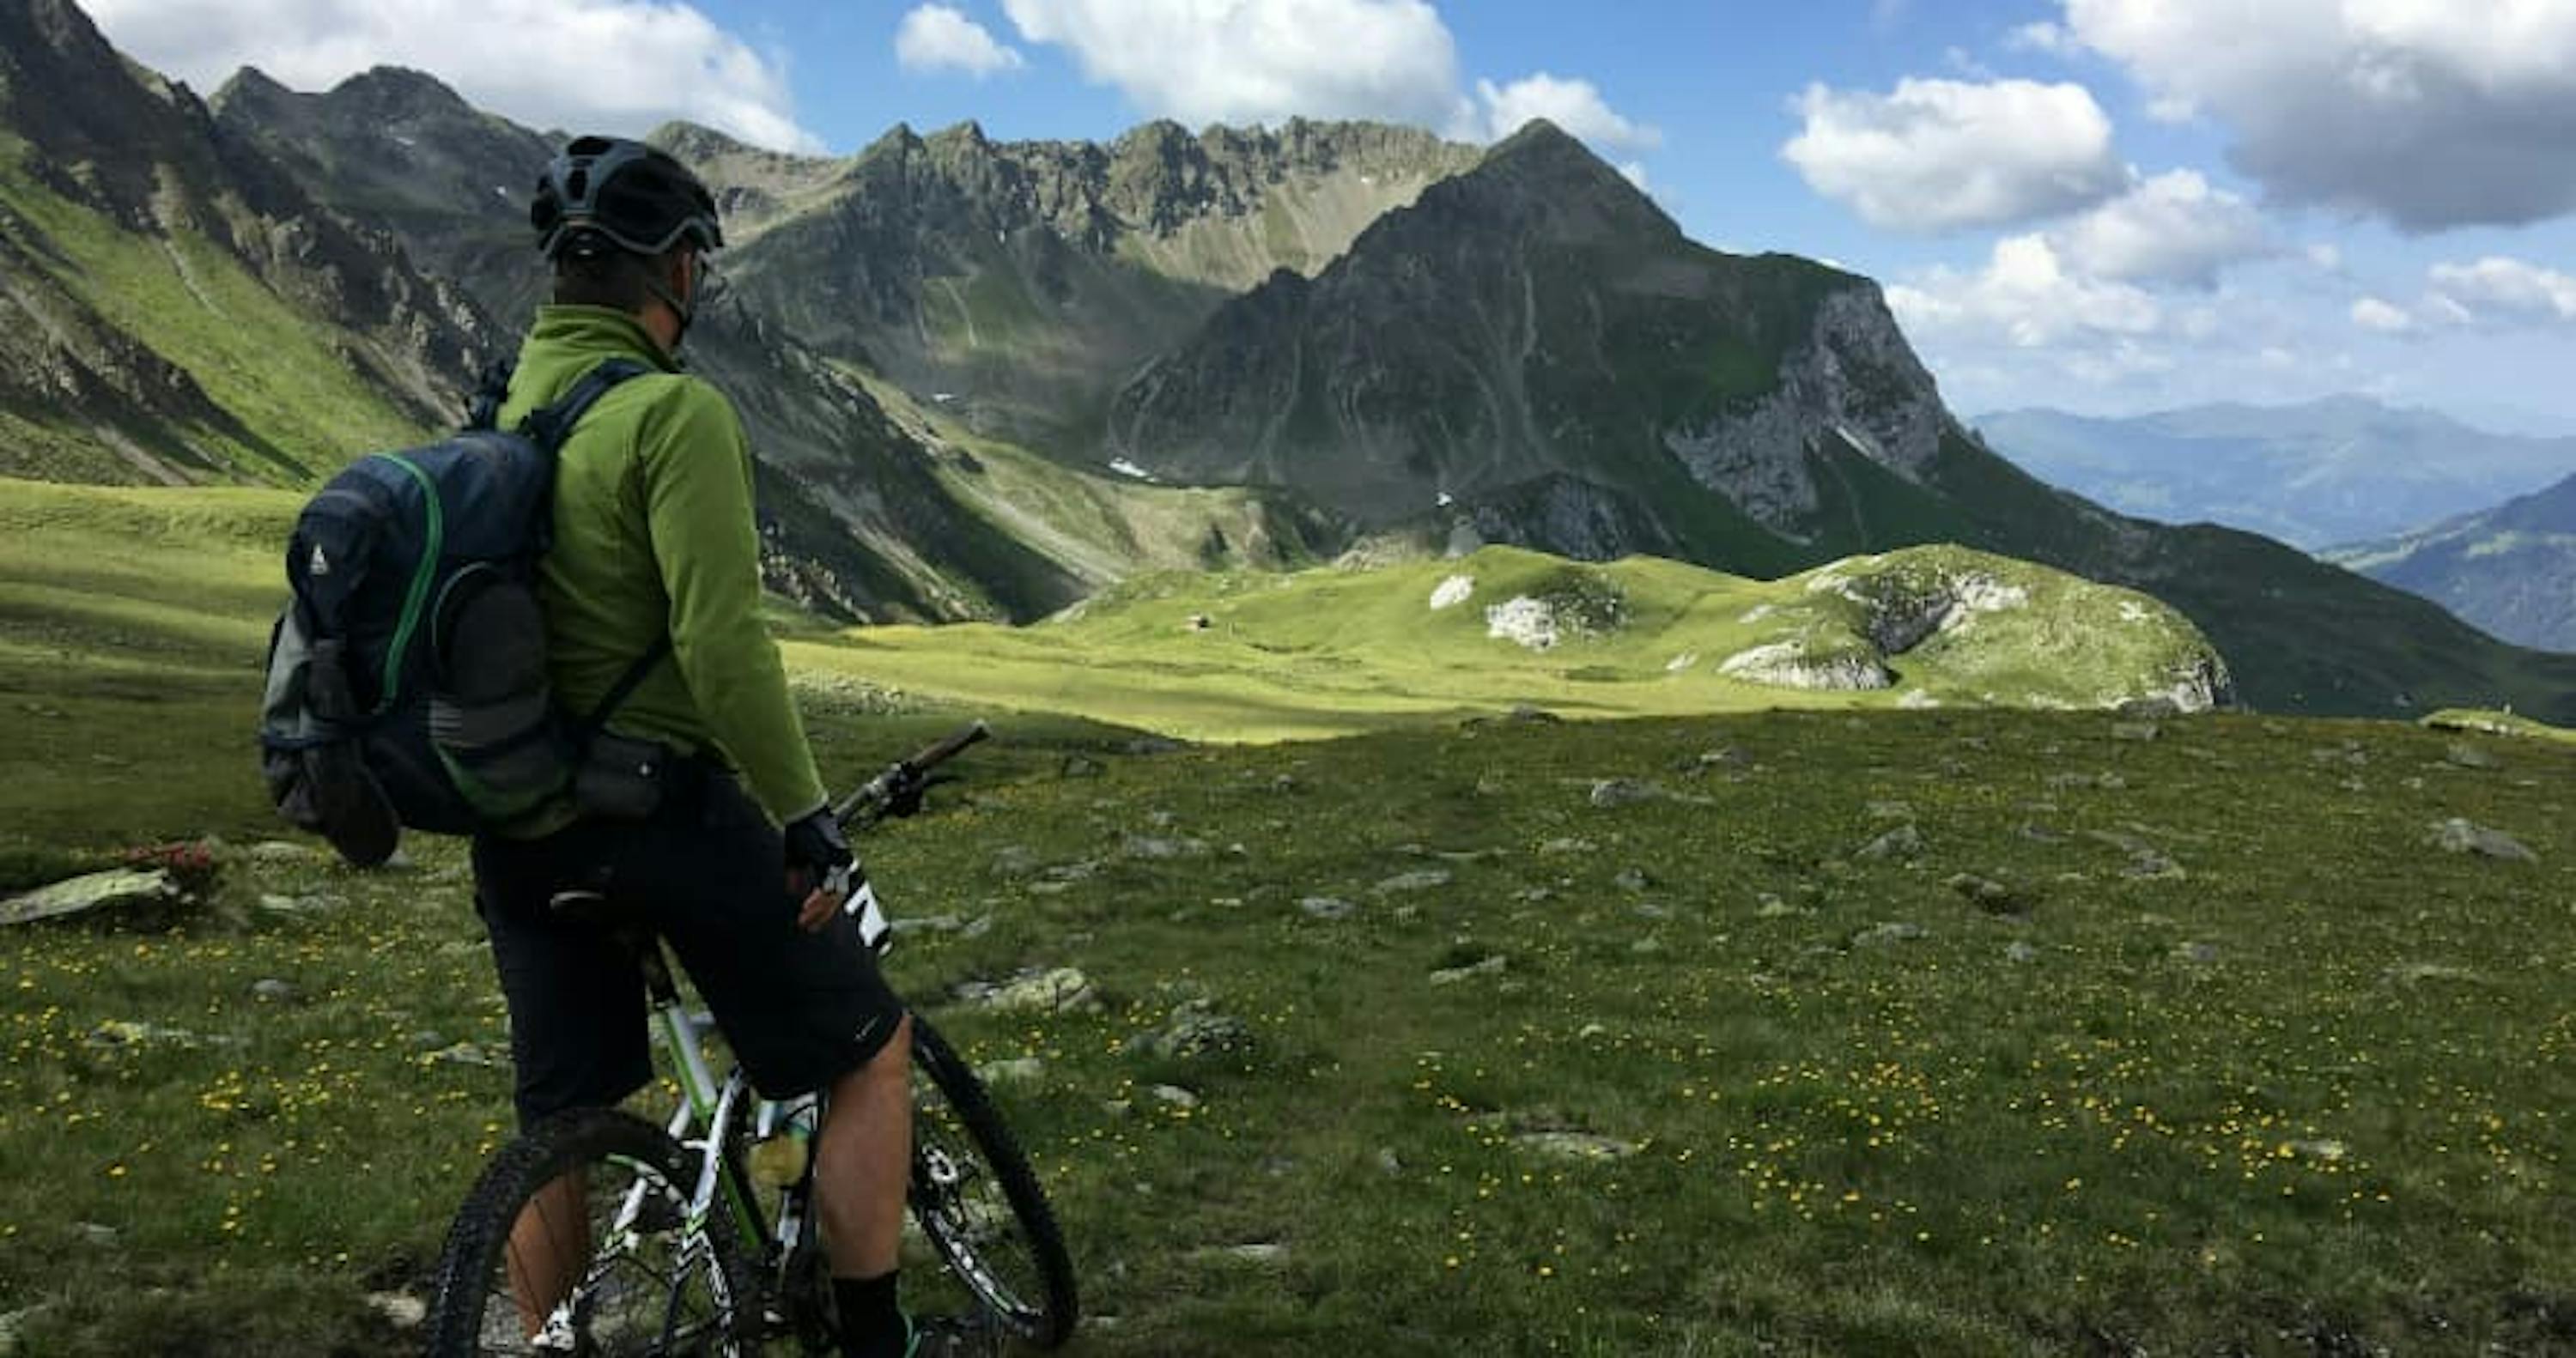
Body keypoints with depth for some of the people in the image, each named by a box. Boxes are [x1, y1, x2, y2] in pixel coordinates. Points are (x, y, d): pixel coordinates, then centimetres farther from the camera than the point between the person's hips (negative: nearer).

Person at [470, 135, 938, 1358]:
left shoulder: (498, 413, 9)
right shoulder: (674, 413, -16)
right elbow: (722, 643, -23)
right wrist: (807, 820, -16)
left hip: (519, 821, 8)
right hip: (660, 802, -7)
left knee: (559, 1122, 18)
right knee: (868, 1050, 9)